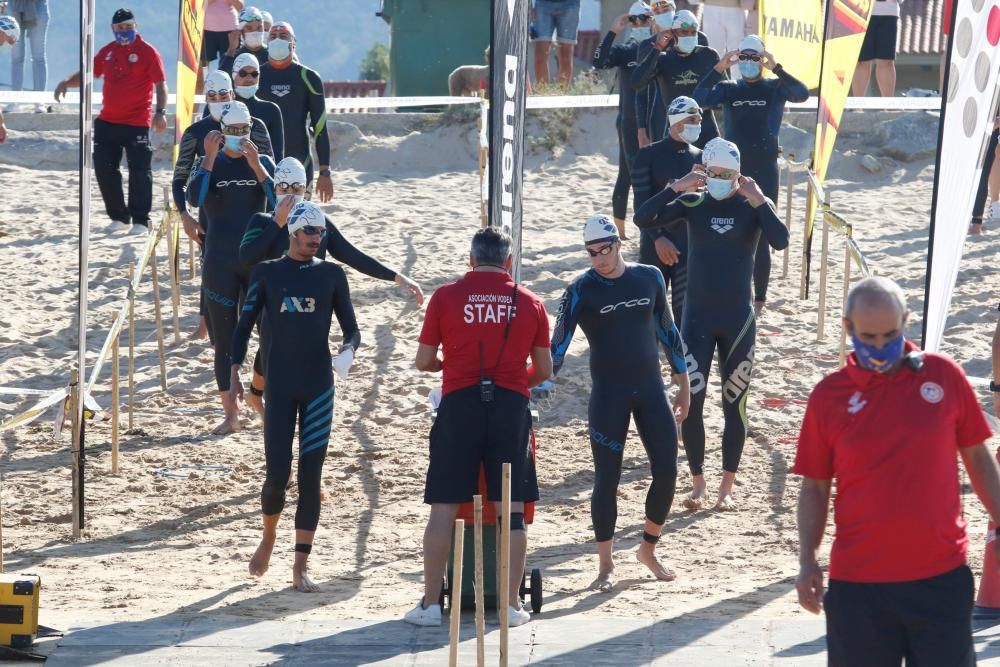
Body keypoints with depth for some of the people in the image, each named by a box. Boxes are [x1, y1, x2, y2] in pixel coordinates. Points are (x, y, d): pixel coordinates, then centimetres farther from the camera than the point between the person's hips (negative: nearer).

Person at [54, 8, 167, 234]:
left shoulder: (147, 51, -6)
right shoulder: (108, 51, 11)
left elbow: (160, 83, -11)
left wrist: (160, 111, -21)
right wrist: (67, 82, -1)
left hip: (137, 123, -6)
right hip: (107, 122, 6)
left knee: (139, 171, -5)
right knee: (104, 168, 7)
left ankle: (140, 221, 0)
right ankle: (119, 217, 18)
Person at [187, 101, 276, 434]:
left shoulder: (263, 162, 5)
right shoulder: (210, 164, 2)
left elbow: (279, 202, -9)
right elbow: (194, 199, -16)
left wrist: (255, 165, -17)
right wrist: (210, 158, -18)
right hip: (220, 264, -1)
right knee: (224, 339, 2)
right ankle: (231, 414, 8)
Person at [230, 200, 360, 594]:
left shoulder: (331, 274, 7)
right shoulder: (267, 273, 5)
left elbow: (351, 328, 9)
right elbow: (244, 326, 8)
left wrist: (348, 350, -14)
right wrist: (235, 374, 0)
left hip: (320, 386, 1)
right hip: (280, 385, -1)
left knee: (310, 477, 0)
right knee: (277, 474, -6)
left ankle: (301, 566, 5)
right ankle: (268, 538, 24)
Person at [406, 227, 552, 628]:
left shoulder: (446, 297, 2)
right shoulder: (529, 302, 6)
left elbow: (423, 362, 5)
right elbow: (544, 371, 10)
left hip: (459, 405, -1)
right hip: (511, 407, 1)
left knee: (444, 507, 4)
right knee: (511, 509, 6)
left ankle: (430, 605, 5)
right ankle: (511, 606, 7)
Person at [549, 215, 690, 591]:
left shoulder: (649, 278, 3)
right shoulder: (581, 291, -7)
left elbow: (666, 331, 13)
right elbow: (557, 347, -8)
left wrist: (683, 384, 14)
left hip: (651, 390, 3)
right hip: (608, 395, -3)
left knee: (666, 472, 0)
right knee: (607, 479, -1)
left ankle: (648, 550, 20)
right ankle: (606, 565, 8)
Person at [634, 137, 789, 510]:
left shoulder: (753, 205, -3)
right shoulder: (693, 203, -1)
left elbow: (781, 240, -20)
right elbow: (643, 219, -13)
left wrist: (758, 199, -24)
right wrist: (677, 187, -19)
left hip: (738, 319, 0)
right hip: (697, 317, 1)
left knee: (734, 403, 6)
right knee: (691, 402, -3)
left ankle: (727, 487, 17)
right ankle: (697, 484, 13)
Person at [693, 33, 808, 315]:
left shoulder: (775, 88, 1)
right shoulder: (729, 89, 6)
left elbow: (802, 94, -19)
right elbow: (699, 98, -11)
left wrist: (776, 68, -24)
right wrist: (719, 68, -18)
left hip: (764, 170, -2)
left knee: (761, 235, 1)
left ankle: (759, 297, 8)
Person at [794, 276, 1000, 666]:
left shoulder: (943, 375, 0)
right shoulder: (828, 396, 0)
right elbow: (815, 487, 6)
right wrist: (807, 561, -3)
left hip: (942, 576, 0)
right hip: (857, 583, 0)